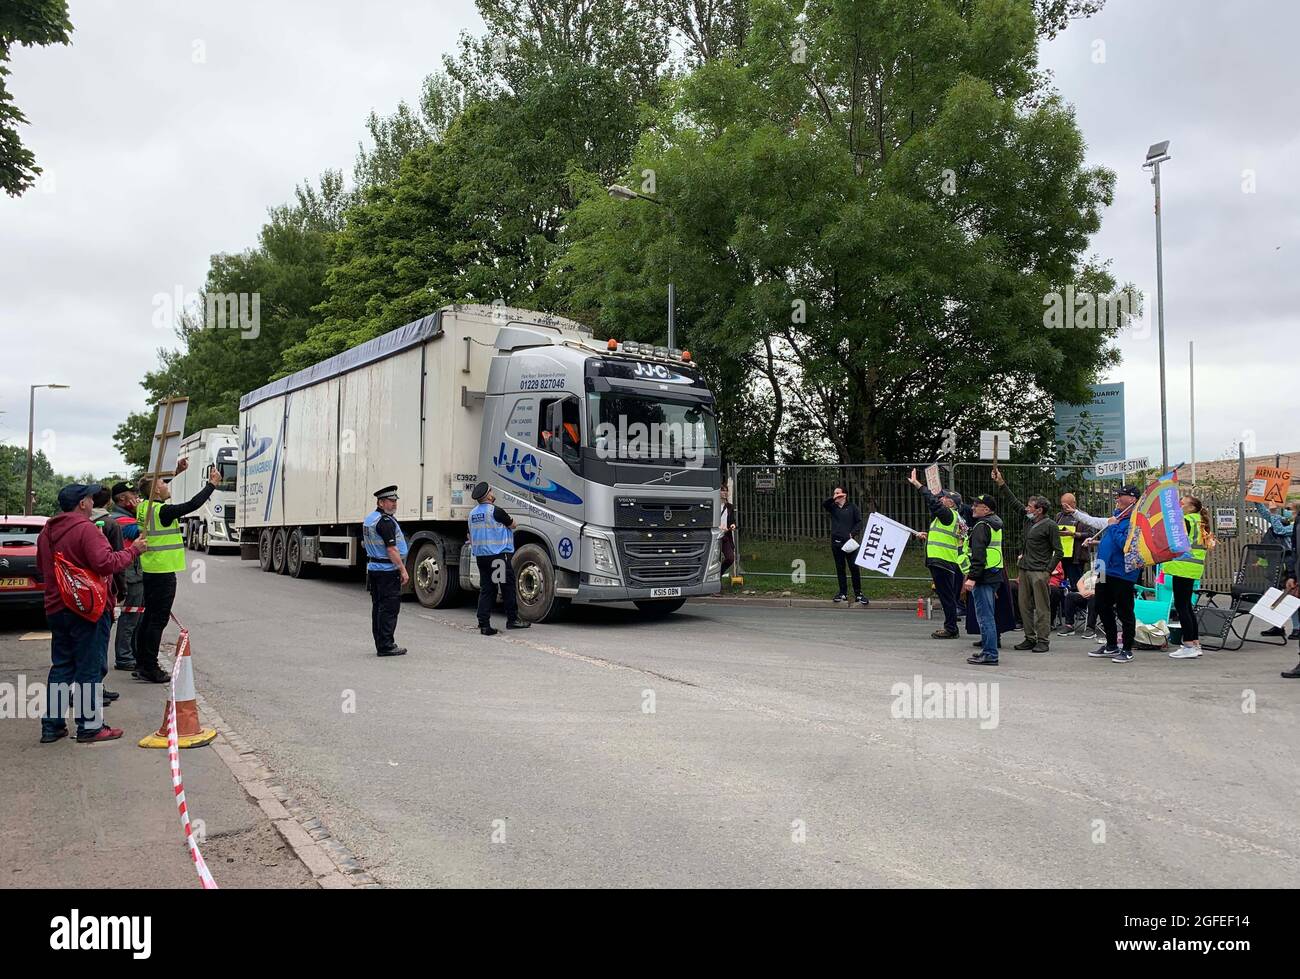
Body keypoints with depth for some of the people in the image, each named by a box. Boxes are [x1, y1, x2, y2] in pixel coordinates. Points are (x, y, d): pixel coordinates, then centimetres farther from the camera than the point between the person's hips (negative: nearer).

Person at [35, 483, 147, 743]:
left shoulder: (47, 531, 12)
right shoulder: (85, 528, -15)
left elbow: (41, 570, 22)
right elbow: (106, 563, -23)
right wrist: (133, 550, -13)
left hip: (55, 609, 8)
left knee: (60, 666, 14)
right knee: (88, 668, -1)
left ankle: (52, 725, 16)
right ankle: (90, 727, 3)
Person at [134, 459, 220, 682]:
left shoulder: (144, 507, 7)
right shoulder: (162, 511, -18)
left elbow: (157, 489, 25)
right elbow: (192, 505, -21)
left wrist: (177, 471, 20)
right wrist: (212, 484, -12)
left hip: (149, 570, 9)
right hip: (163, 572, -9)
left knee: (149, 616, 16)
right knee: (158, 620, -4)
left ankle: (141, 664, 23)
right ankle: (150, 669, -1)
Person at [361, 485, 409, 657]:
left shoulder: (368, 518, 14)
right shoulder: (386, 521, -17)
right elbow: (391, 549, -22)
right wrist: (403, 570, -19)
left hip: (373, 568, 10)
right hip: (388, 571, -10)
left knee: (378, 607, 12)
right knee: (389, 608, -7)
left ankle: (380, 644, 18)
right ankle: (386, 646, -7)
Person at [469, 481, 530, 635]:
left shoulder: (473, 513, 11)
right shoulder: (495, 511, -14)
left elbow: (471, 536, 19)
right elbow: (512, 525, -4)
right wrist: (510, 519, 15)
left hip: (480, 557, 7)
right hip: (498, 554, -7)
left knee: (486, 589, 8)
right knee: (508, 587, 5)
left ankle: (484, 624, 3)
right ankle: (512, 619, 11)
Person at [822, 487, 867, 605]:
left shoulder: (852, 507, 3)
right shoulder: (833, 507, 10)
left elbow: (860, 522, 2)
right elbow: (823, 504, -10)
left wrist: (852, 533, -9)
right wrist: (833, 498, -24)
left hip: (849, 542, -3)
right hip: (836, 541, 3)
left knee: (854, 567, -5)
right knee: (840, 568, 8)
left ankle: (858, 594, 3)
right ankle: (843, 593, 15)